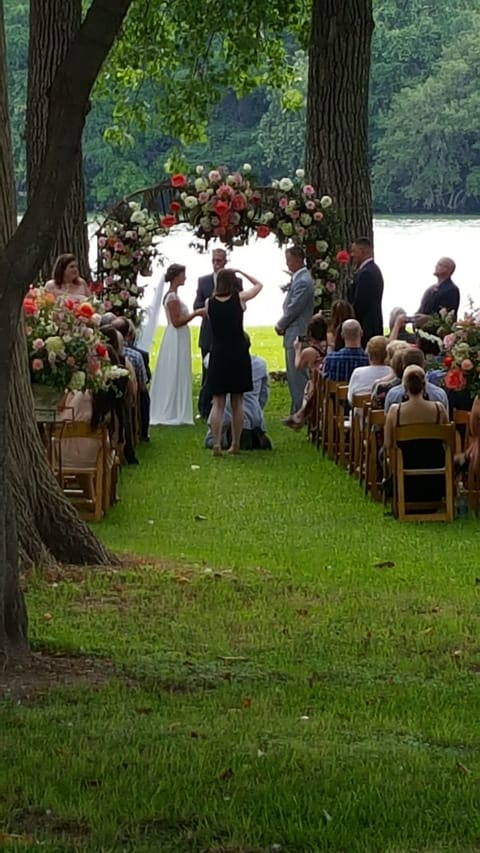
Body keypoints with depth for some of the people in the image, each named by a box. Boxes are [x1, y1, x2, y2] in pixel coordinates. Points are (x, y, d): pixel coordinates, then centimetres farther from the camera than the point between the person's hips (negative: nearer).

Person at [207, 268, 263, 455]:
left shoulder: (210, 302, -3)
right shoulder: (240, 298, -6)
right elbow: (259, 285, 10)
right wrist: (240, 272, 13)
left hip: (218, 354, 1)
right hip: (238, 353, -1)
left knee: (218, 402, 3)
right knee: (237, 401, 10)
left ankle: (216, 444, -10)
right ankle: (235, 444, 13)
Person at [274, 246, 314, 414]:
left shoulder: (303, 281, -17)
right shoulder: (299, 278, 15)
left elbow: (293, 309, -18)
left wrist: (280, 325, -5)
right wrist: (282, 325, 8)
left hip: (297, 335, -10)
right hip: (293, 335, 10)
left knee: (297, 376, -8)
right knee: (294, 375, 13)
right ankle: (297, 412, 18)